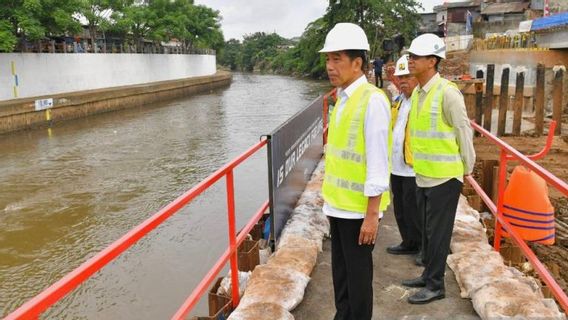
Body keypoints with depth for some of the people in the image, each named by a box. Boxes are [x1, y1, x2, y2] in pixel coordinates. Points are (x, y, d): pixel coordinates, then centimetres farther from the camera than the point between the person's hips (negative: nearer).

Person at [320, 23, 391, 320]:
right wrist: (331, 196, 15)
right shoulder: (342, 99, 8)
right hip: (338, 205, 8)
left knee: (357, 274, 8)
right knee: (340, 271, 19)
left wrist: (371, 215, -18)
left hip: (358, 208, -8)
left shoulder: (372, 100, -16)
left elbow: (377, 162, -18)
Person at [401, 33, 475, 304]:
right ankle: (428, 275, 34)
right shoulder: (417, 92, 8)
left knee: (438, 232, 3)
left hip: (444, 176, -8)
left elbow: (463, 131, -11)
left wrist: (467, 168, -3)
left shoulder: (447, 92, -17)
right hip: (423, 175, 8)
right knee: (426, 230, 18)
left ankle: (435, 285, 18)